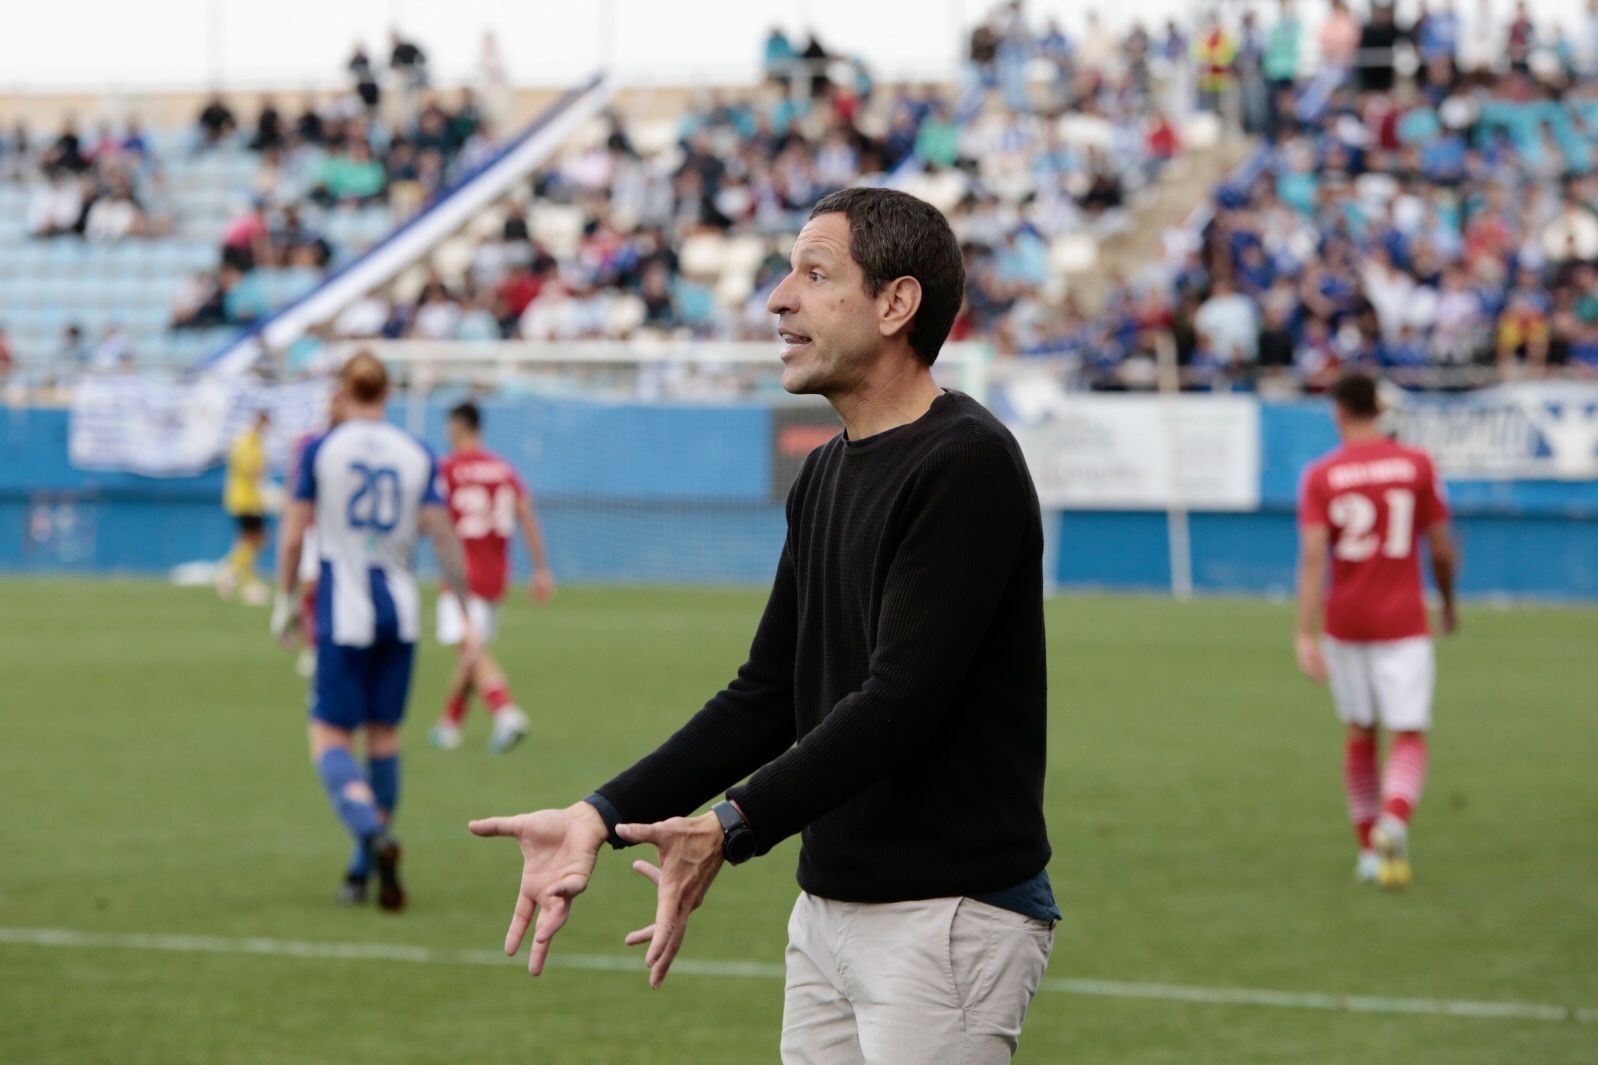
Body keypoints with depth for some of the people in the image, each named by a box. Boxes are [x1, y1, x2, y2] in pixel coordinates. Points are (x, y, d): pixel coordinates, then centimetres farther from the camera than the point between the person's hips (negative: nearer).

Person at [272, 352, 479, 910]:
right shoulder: (416, 455, 3)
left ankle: (374, 834, -30)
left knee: (330, 742, -3)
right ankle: (362, 871, 17)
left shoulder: (321, 450, -3)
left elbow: (294, 534, -2)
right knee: (384, 738, 14)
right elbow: (442, 534, -2)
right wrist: (463, 612, 1)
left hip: (343, 613, -3)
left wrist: (286, 601, 9)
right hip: (401, 613, 3)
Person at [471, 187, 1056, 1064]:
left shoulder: (965, 465, -14)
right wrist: (603, 816, 6)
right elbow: (767, 697, 16)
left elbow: (900, 700, -22)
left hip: (950, 914, -9)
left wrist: (734, 827, -28)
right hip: (827, 908, 9)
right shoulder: (825, 476, 15)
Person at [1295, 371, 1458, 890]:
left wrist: (1305, 634, -18)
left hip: (1345, 623, 1)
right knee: (1409, 740, -1)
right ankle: (1394, 822, -30)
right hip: (1404, 623, -1)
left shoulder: (1321, 477, -2)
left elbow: (1312, 556, -13)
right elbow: (1442, 548, 3)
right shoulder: (1417, 465, -1)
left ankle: (1369, 849, 22)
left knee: (1359, 733, 18)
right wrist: (1448, 604, 21)